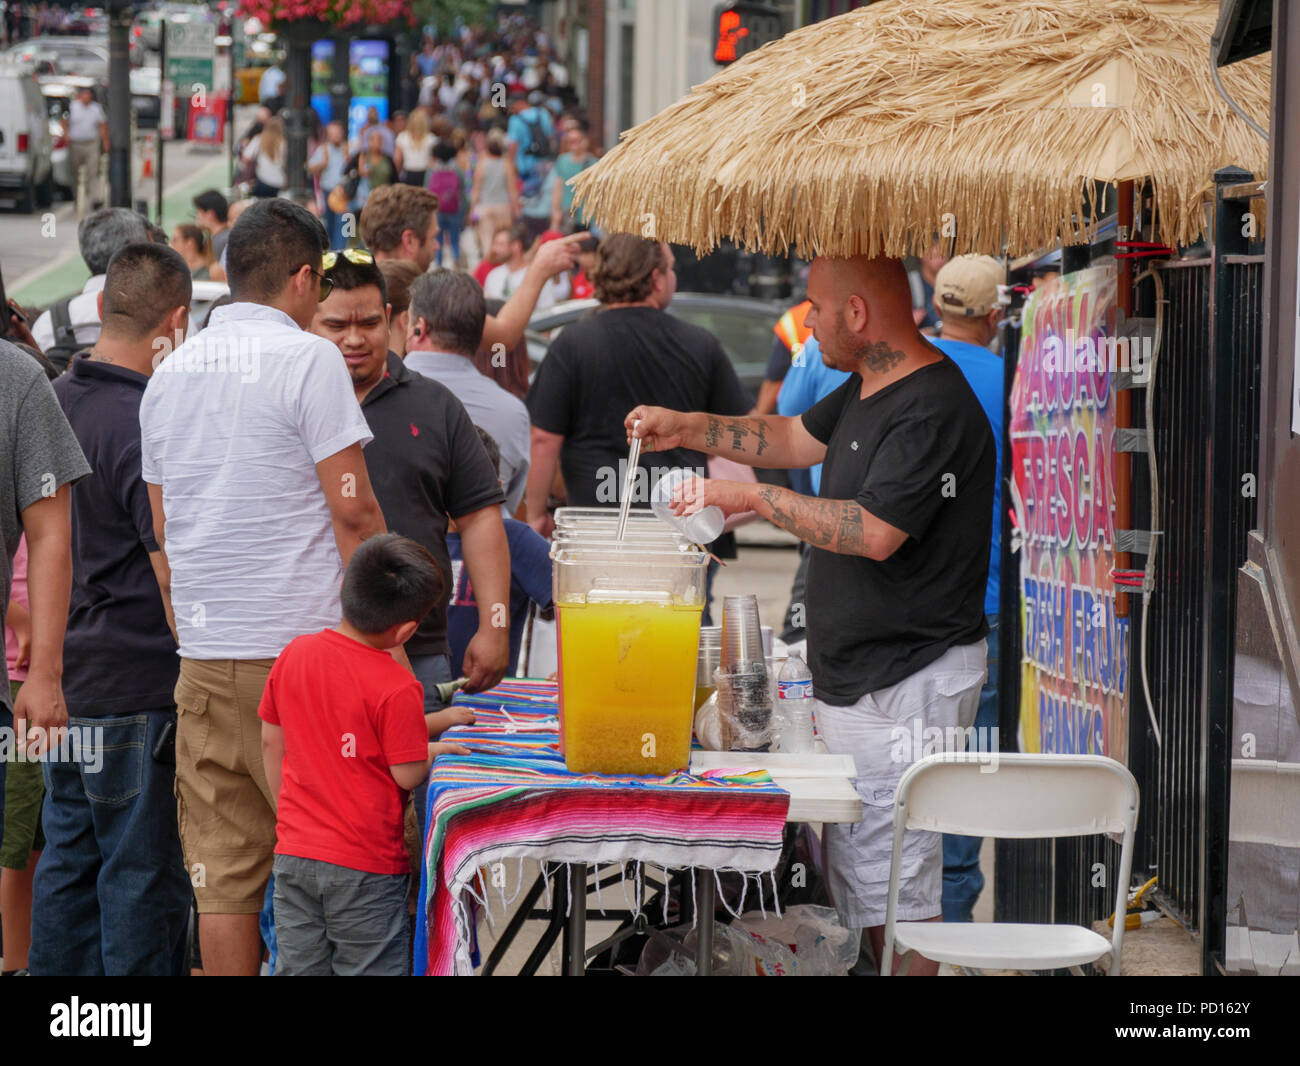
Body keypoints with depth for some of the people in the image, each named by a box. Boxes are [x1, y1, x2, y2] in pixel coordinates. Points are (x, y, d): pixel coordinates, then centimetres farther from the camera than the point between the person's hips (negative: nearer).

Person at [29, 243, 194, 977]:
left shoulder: (55, 401, 8)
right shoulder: (148, 425, -18)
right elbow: (173, 571, -18)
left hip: (63, 680, 8)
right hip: (137, 686, -8)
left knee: (69, 861, 14)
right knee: (144, 872, -1)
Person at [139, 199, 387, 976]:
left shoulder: (171, 372, 13)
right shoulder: (308, 359, -7)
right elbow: (354, 511, -10)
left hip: (206, 651, 6)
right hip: (303, 643, -6)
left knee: (222, 871, 5)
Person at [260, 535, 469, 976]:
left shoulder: (293, 654, 1)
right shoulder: (396, 688, -18)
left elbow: (271, 743, 10)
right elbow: (406, 775, -13)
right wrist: (435, 750, 8)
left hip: (294, 854, 6)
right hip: (364, 865, -6)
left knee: (298, 968, 12)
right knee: (370, 968, 3)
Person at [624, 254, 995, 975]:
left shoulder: (932, 409, -20)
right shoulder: (868, 389, 13)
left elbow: (875, 532, -27)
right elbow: (797, 438, 29)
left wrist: (753, 497, -19)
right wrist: (685, 430, 18)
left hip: (905, 687, -11)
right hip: (853, 675, 11)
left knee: (894, 881, -9)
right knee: (855, 868, 14)